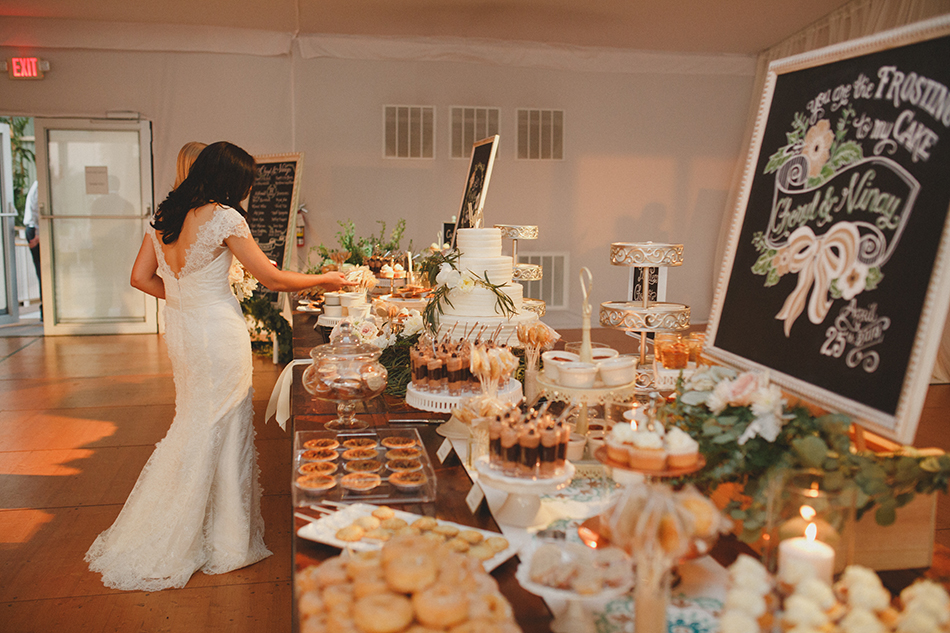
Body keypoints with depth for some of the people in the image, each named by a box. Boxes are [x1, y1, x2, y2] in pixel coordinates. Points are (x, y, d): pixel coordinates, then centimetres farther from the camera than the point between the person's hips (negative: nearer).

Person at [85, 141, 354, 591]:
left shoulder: (163, 216, 7)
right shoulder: (223, 217, -14)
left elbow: (141, 277, 10)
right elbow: (272, 279, -12)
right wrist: (325, 280, 1)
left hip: (179, 329, 7)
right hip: (218, 331, -7)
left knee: (194, 424, 18)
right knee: (219, 427, 4)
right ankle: (222, 538, 17)